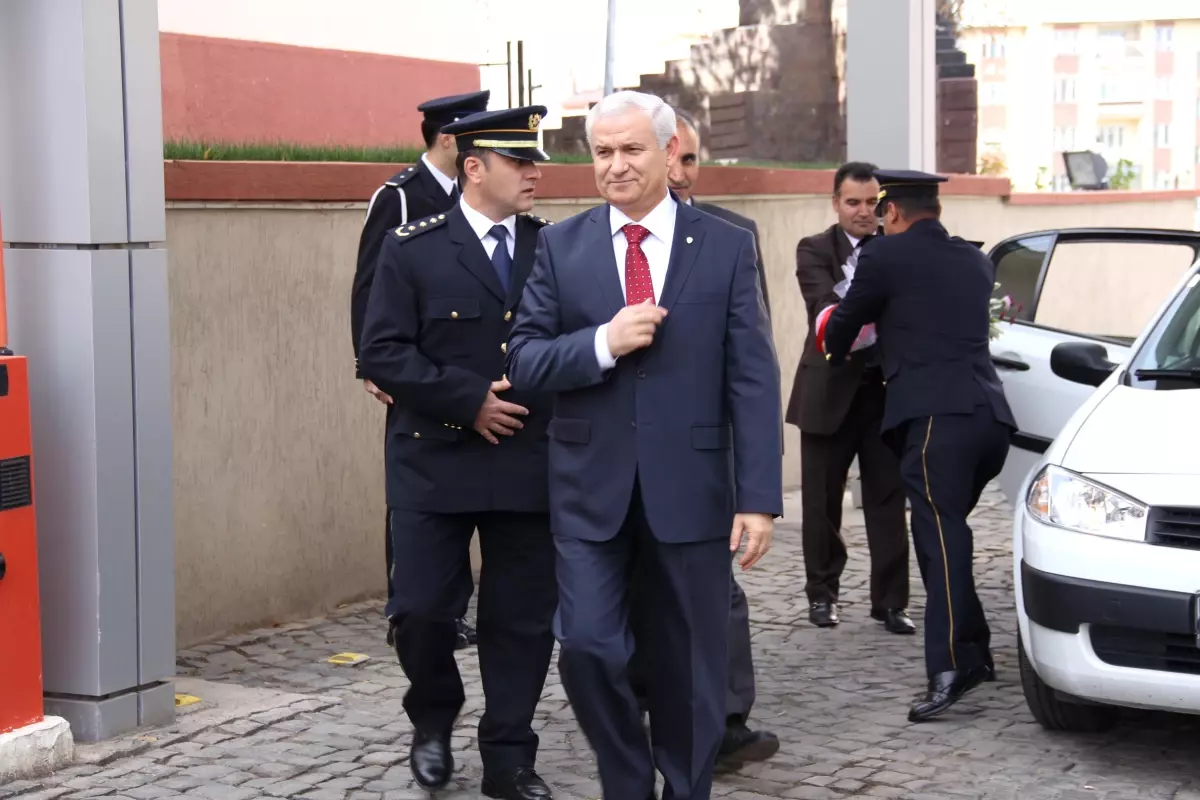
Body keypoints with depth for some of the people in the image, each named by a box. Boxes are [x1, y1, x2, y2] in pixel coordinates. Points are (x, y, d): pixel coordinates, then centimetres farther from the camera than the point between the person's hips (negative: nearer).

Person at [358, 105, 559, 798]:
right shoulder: (413, 248, -2)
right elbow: (382, 353, -8)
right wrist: (468, 399, -15)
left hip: (532, 466, 3)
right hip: (436, 463, -2)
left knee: (524, 619, 6)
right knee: (421, 609, 0)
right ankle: (434, 720, 28)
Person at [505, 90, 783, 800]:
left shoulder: (727, 248, 0)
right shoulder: (562, 247, 4)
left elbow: (754, 382, -3)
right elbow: (524, 362, 0)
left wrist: (760, 498, -10)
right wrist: (604, 343, -18)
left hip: (690, 490, -1)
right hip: (592, 491, 1)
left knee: (690, 669, 8)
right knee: (586, 648, -6)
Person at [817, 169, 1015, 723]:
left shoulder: (885, 256, 4)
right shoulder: (975, 261, 23)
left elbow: (843, 323, 16)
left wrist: (834, 355, 39)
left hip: (937, 415, -7)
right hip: (991, 414, 7)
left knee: (941, 536, -13)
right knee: (943, 532, 18)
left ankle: (952, 666, -22)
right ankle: (972, 651, 20)